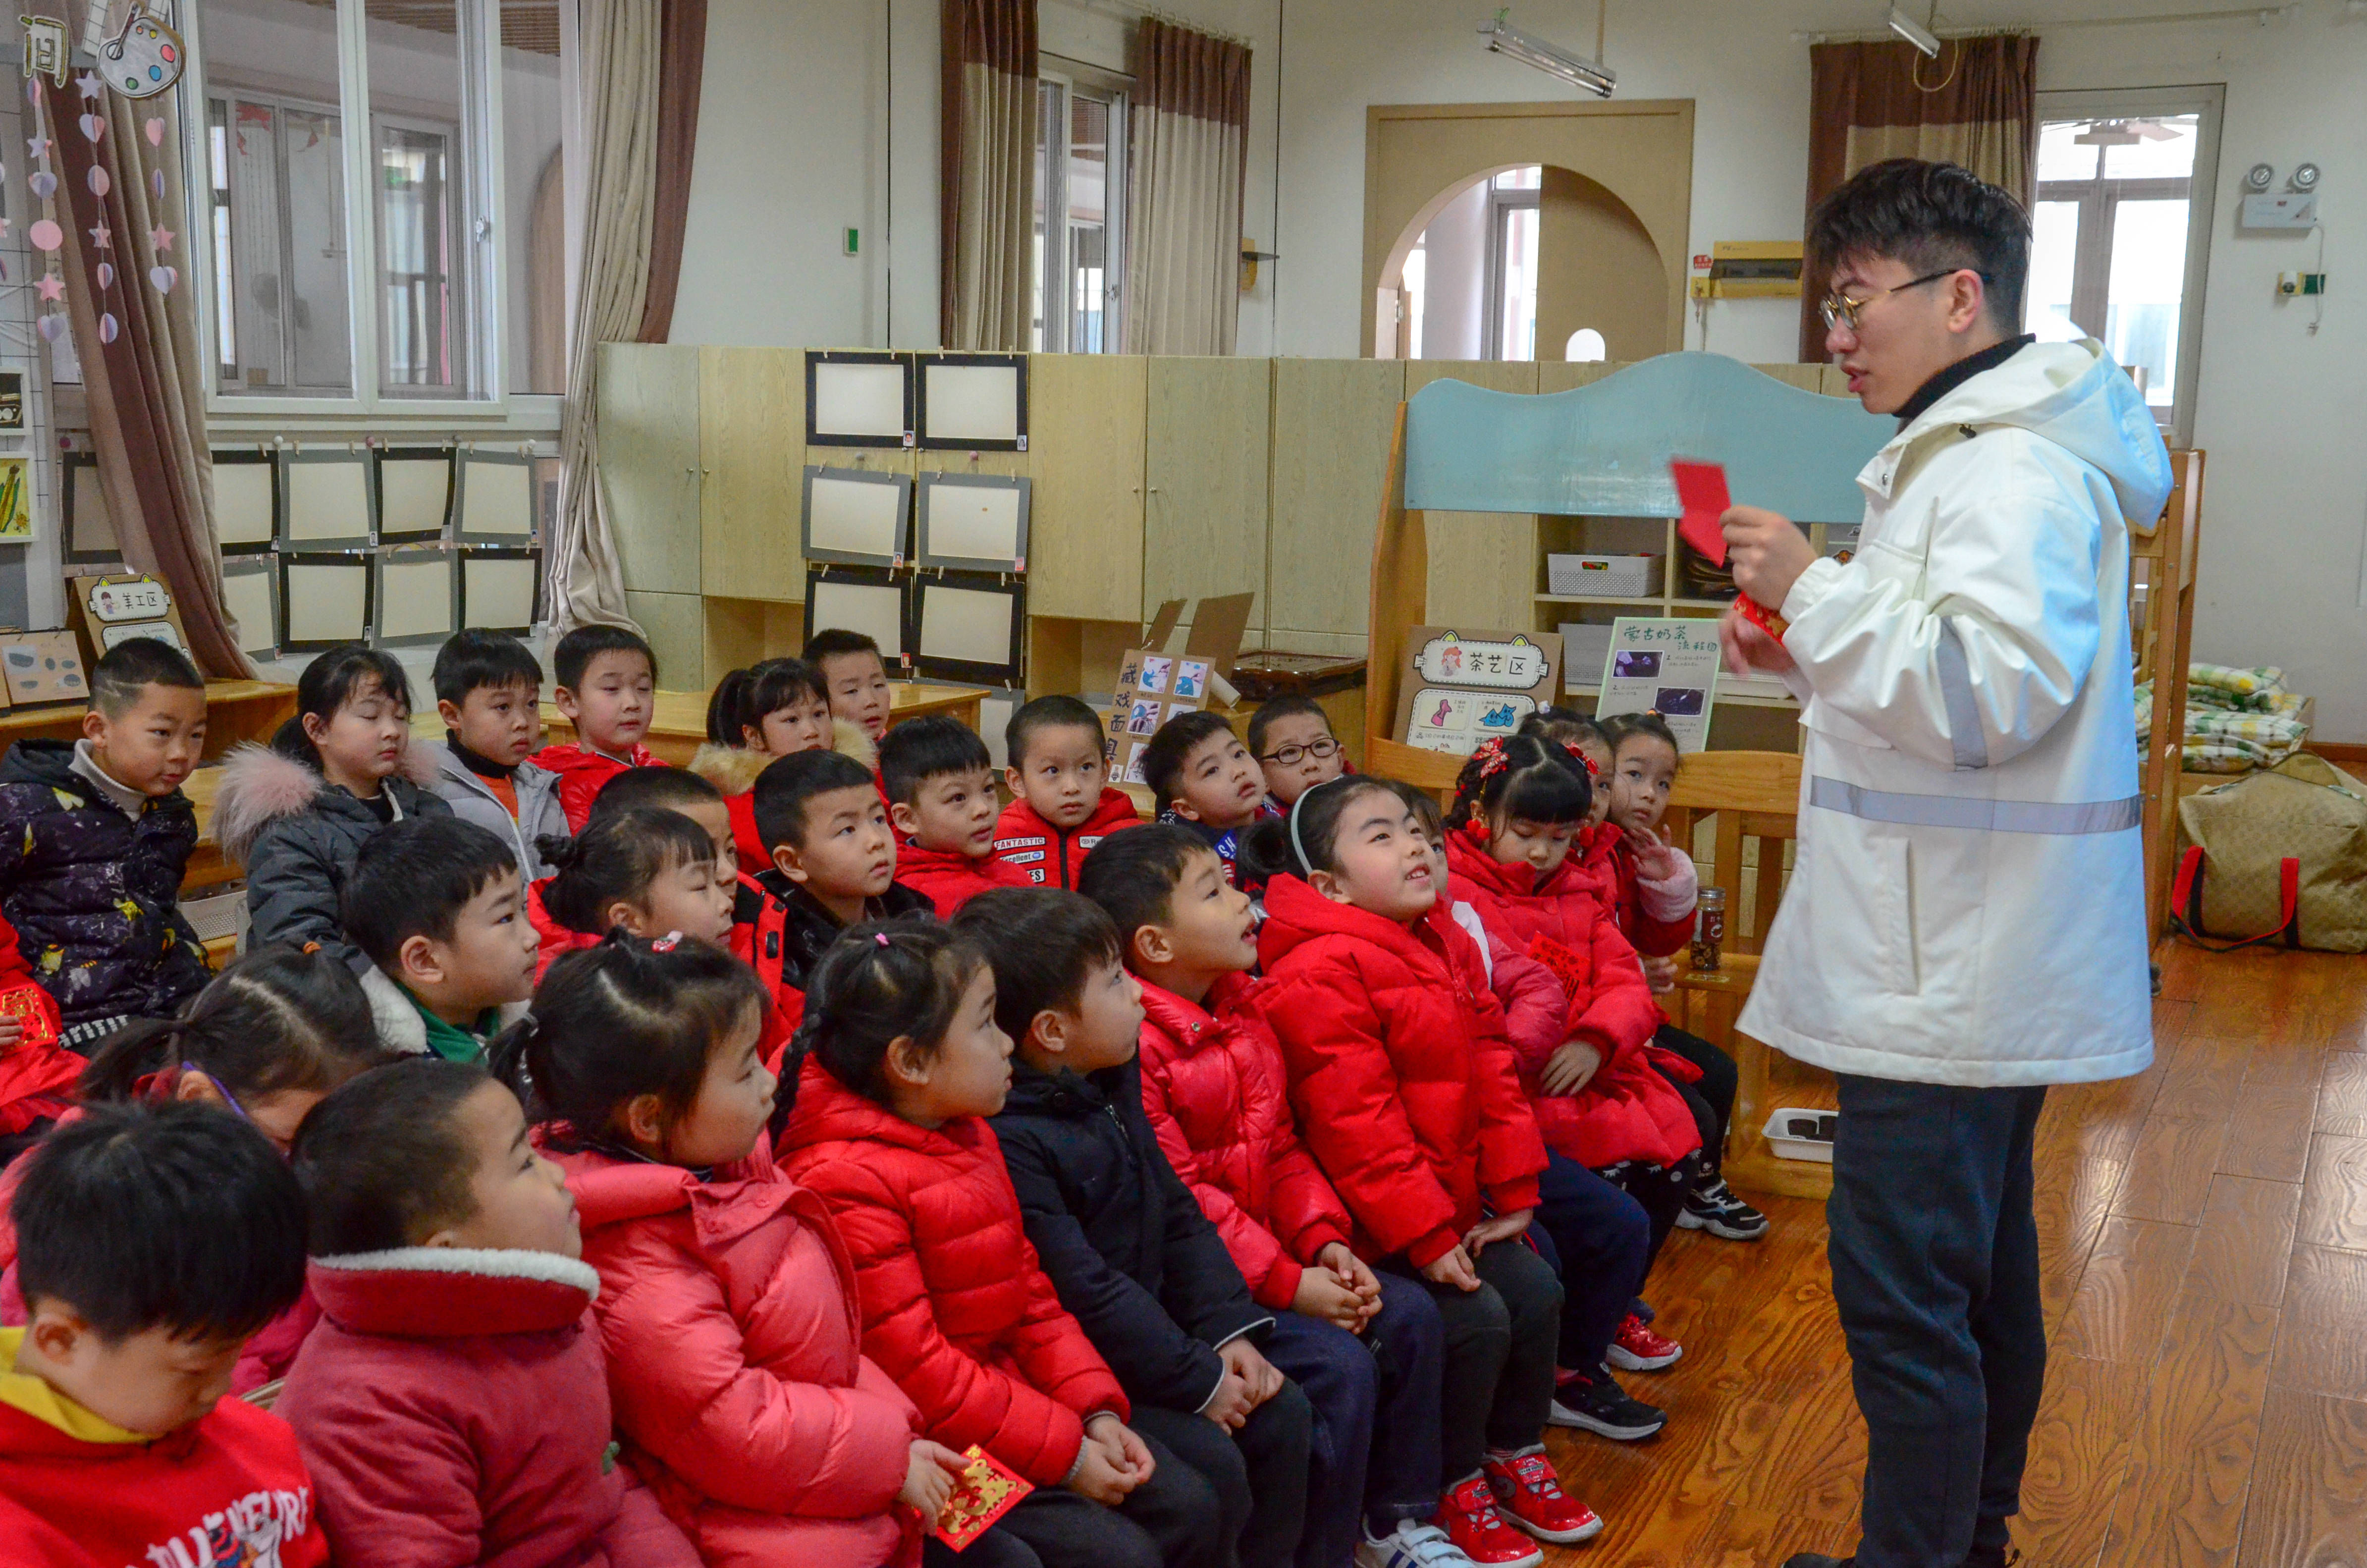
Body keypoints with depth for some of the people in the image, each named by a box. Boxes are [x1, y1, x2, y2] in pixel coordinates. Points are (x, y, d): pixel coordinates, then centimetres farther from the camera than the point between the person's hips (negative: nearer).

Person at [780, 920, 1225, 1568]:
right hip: (934, 1451, -9)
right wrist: (1065, 1452, -18)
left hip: (1012, 1396, 9)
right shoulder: (846, 1184, -21)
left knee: (1189, 1507, 2)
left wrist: (1097, 1411, 1)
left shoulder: (971, 1137, 10)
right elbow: (913, 1370, -22)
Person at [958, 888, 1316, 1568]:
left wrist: (1230, 1331, 0)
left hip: (1150, 1330, 9)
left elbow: (1178, 1215, 10)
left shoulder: (1111, 1086, 5)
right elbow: (1079, 1291, -26)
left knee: (1282, 1414, 4)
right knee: (1211, 1463, -19)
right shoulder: (1009, 1141, -26)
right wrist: (1198, 1378, -18)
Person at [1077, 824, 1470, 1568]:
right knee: (1338, 1368, -20)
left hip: (1271, 1249, 9)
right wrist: (1287, 1284, -20)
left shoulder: (1243, 1011, 8)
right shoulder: (1133, 1044, -21)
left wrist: (1325, 1242, -3)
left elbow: (1283, 1150, 11)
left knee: (1410, 1317, 2)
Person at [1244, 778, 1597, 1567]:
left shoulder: (1446, 945, 8)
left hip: (1455, 1206, 9)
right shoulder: (1321, 976, -21)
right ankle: (1452, 1488, 6)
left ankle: (1514, 1455, 27)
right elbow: (1356, 1128, -23)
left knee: (1536, 1291, 5)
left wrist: (1512, 1194, 4)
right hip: (1372, 1228, -9)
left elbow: (1491, 1068, 9)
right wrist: (1425, 1237, -22)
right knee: (1477, 1320, -16)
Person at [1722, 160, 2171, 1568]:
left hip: (1956, 975, -11)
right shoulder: (1972, 450, 17)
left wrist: (1818, 592, -22)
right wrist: (1807, 654, 11)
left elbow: (1989, 691, -27)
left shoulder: (2012, 470, -17)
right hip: (1971, 961, 11)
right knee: (1984, 1268, 21)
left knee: (1902, 1292, -6)